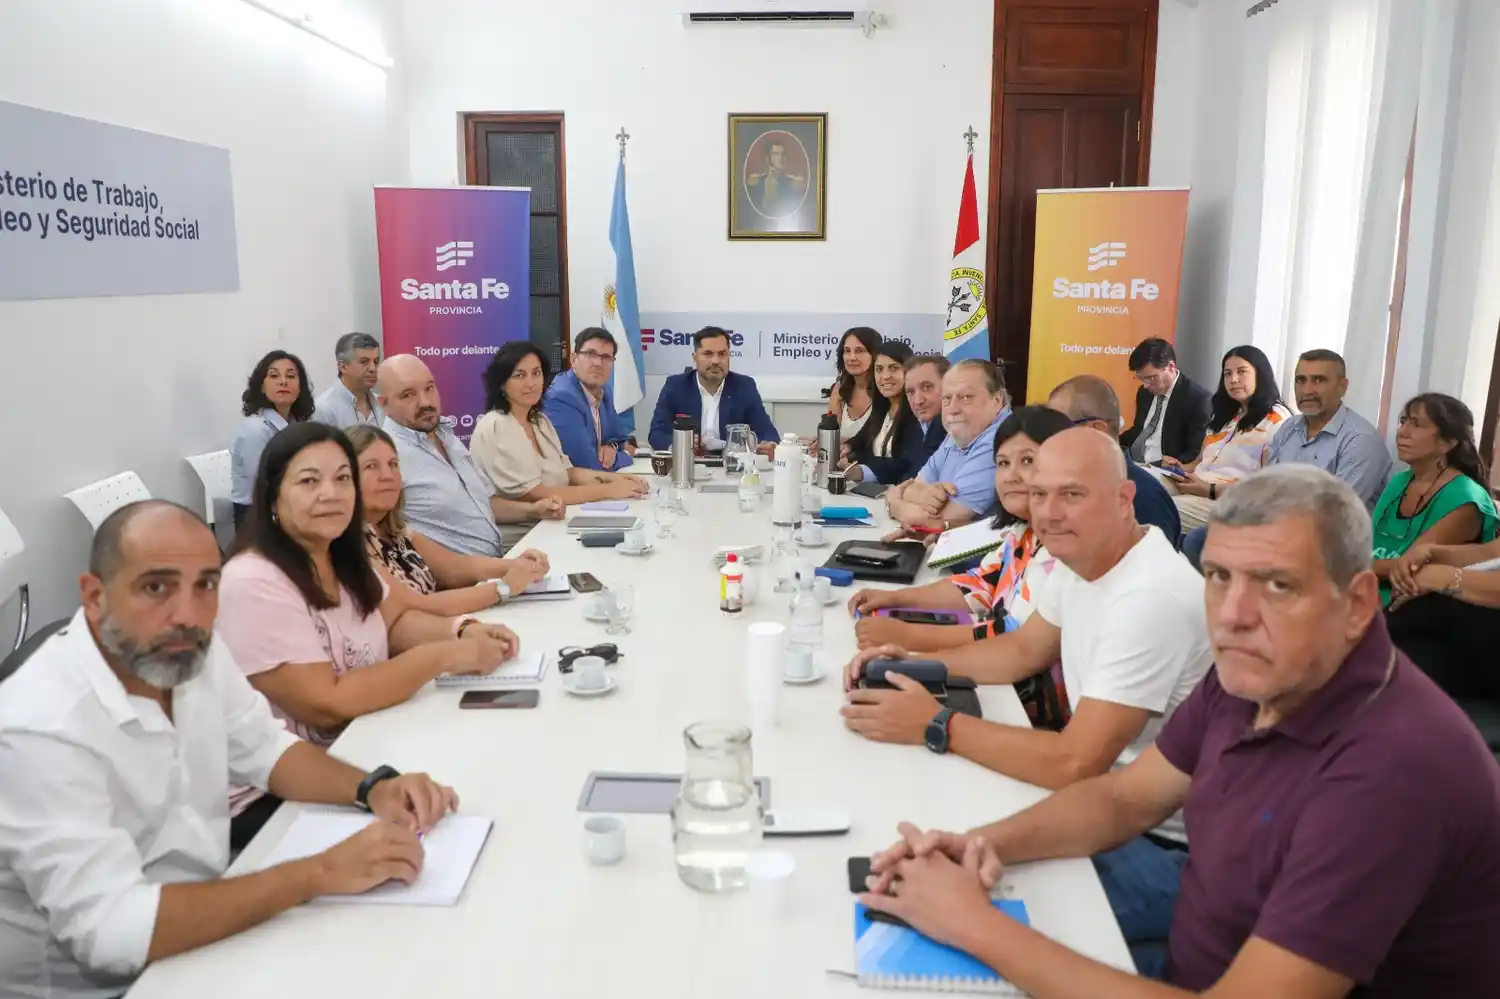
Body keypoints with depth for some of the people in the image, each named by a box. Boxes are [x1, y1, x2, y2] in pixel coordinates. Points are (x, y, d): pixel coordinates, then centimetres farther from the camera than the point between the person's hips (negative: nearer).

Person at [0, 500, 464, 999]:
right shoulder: (41, 730, -29)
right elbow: (112, 931, -32)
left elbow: (263, 749, 6)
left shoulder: (191, 651, -8)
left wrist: (374, 787, -12)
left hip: (203, 929, 6)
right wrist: (321, 873, -32)